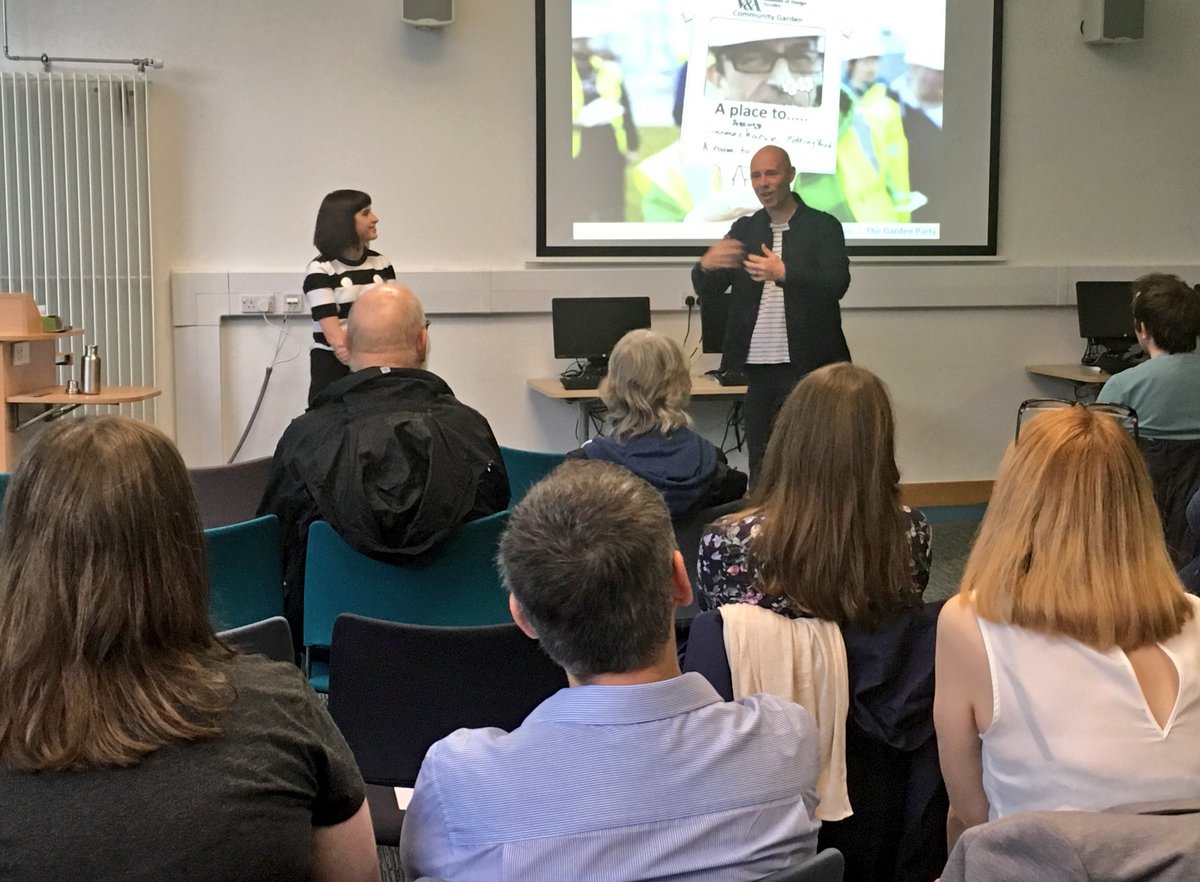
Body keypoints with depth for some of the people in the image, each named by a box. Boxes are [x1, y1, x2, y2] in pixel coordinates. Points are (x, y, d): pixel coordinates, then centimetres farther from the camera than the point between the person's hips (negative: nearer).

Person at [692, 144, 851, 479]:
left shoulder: (823, 226, 0)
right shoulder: (744, 230, 11)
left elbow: (836, 285, -12)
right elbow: (707, 289, 7)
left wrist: (783, 273, -28)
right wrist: (707, 264, -17)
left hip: (808, 367, -4)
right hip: (758, 368, 4)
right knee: (760, 467, 7)